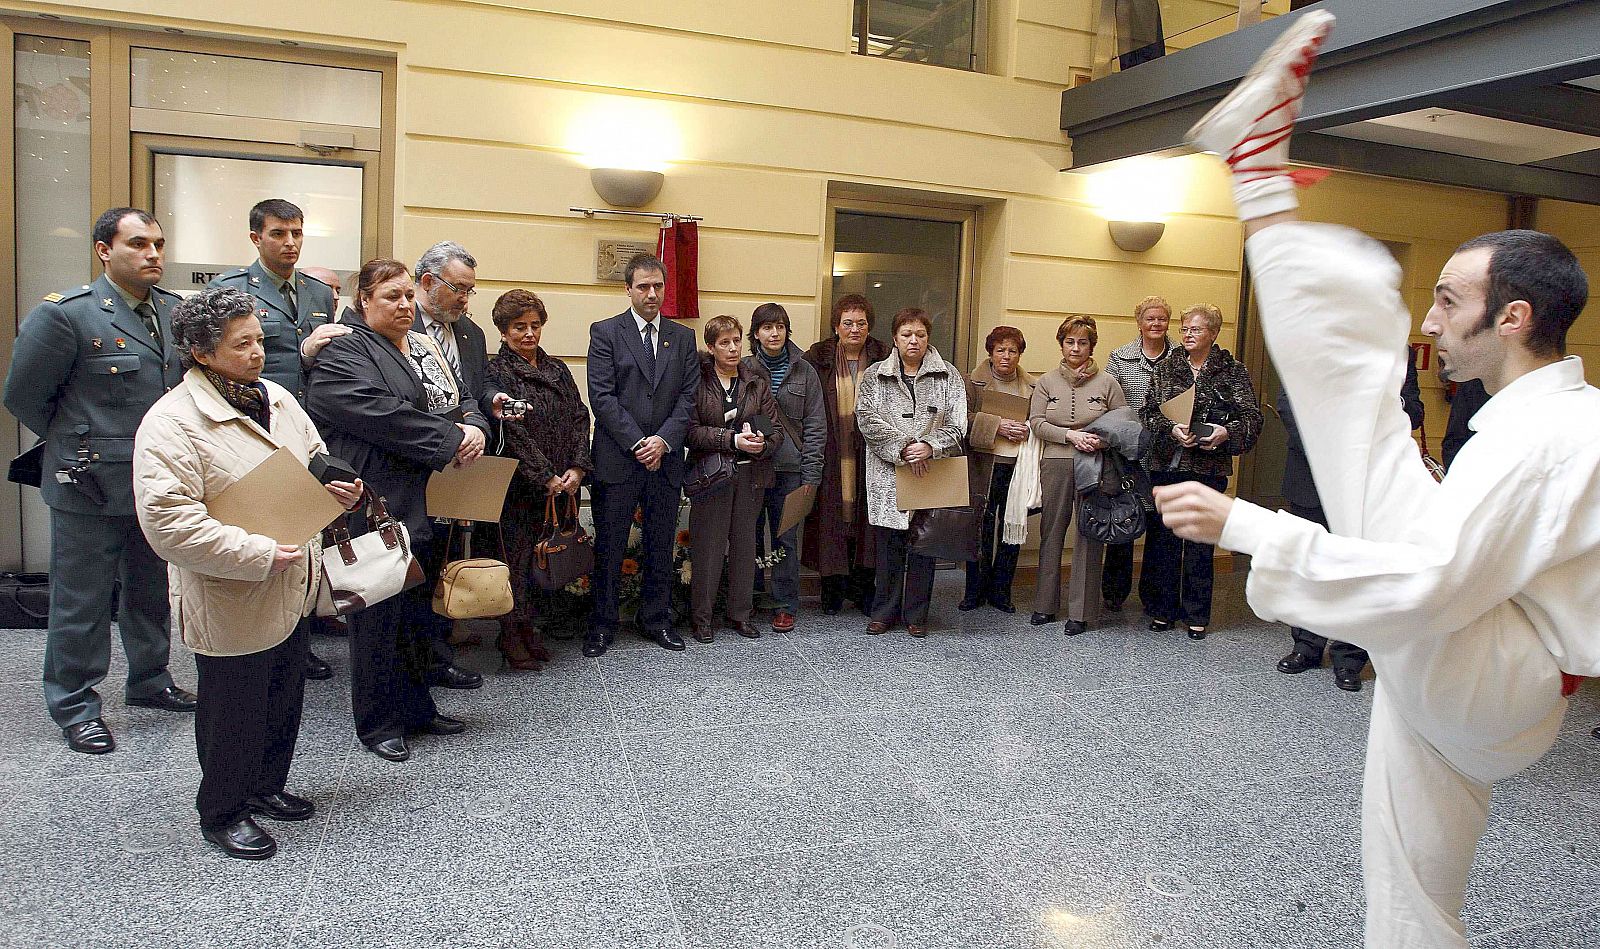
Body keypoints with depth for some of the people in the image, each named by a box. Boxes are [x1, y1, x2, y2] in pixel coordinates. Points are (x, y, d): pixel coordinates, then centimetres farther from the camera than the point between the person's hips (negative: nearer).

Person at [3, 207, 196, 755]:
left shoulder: (175, 312, 4)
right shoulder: (65, 314, -13)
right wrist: (77, 444, 2)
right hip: (91, 485, -5)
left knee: (152, 591, 19)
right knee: (82, 602, 7)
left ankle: (149, 680, 36)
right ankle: (74, 706, 21)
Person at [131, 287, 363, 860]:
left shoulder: (276, 398, 5)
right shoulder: (172, 422, -19)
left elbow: (315, 458, 20)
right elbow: (166, 520, -26)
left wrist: (337, 486, -2)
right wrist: (257, 554, -27)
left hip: (292, 591, 8)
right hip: (232, 603, -8)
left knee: (283, 699, 22)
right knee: (234, 714, 9)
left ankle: (266, 787, 43)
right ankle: (223, 813, 30)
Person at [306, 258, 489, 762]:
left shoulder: (425, 347, 17)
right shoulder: (343, 353, -8)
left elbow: (461, 401, 17)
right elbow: (379, 414, -22)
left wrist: (475, 428, -6)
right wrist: (451, 438, -18)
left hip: (429, 504, 8)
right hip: (379, 506, -8)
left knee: (421, 610, 15)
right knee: (381, 612, 2)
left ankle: (416, 707, 29)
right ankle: (378, 721, 16)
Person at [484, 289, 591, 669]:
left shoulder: (557, 369, 14)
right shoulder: (496, 372, -4)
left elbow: (580, 418, 8)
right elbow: (513, 432, -12)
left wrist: (577, 468, -5)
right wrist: (546, 478, -14)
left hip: (561, 485, 5)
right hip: (520, 485, -5)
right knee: (518, 558, 1)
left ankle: (531, 626, 23)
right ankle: (512, 637, 16)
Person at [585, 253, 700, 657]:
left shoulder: (682, 337, 10)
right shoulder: (605, 332, 0)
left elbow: (688, 397, 4)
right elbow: (602, 397, -8)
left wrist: (663, 440, -10)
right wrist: (637, 443, -14)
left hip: (665, 459, 3)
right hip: (617, 460, -3)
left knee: (661, 548, 11)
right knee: (609, 548, 5)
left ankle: (656, 619, 24)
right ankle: (602, 624, 17)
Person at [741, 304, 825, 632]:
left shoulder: (804, 371, 3)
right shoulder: (744, 369, 3)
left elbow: (815, 426, 2)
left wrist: (810, 477, -3)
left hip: (789, 469, 0)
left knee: (784, 540, 4)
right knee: (750, 537, 7)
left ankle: (785, 605, 16)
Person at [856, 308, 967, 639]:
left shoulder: (948, 376, 7)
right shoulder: (875, 375, 7)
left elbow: (956, 423, -2)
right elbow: (868, 419, -5)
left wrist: (929, 447, -20)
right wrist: (903, 447, -16)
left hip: (932, 473, 0)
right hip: (888, 475, 0)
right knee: (889, 545, 4)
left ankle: (916, 615, 16)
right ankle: (885, 611, 16)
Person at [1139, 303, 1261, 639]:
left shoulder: (1232, 370, 4)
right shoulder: (1166, 368, 8)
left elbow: (1252, 416, -1)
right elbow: (1148, 412, 2)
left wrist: (1227, 432, -19)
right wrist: (1171, 429, -16)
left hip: (1209, 468, -1)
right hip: (1166, 464, 2)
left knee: (1201, 542, 5)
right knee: (1163, 537, 5)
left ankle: (1196, 615, 16)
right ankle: (1163, 609, 18)